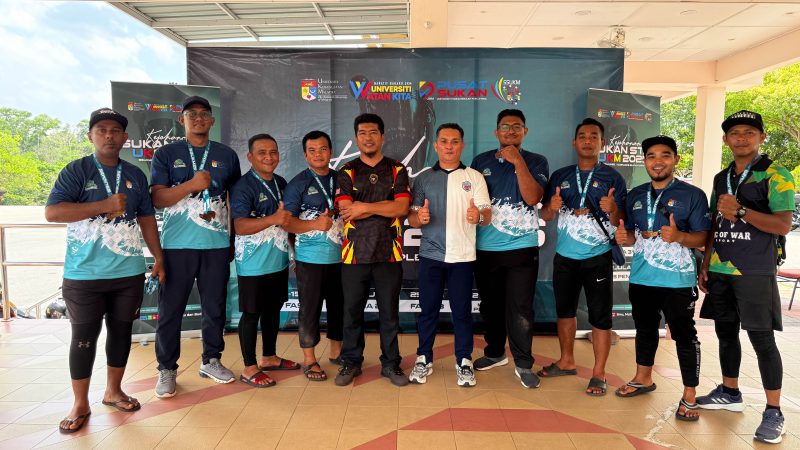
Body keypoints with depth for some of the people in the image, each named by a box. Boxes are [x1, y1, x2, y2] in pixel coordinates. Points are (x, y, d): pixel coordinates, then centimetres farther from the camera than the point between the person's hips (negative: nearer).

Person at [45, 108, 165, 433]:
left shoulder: (135, 175, 10)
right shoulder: (76, 171, -3)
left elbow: (146, 218, 12)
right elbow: (52, 212, -13)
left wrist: (158, 256, 7)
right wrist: (105, 205, -19)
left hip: (130, 272, 4)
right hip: (84, 273, -3)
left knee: (121, 330, 12)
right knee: (84, 337, 4)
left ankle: (113, 391, 28)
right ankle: (80, 405, 17)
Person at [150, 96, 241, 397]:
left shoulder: (227, 155, 10)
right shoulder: (166, 155, 4)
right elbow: (157, 198, -5)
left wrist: (236, 237, 6)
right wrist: (192, 184, -18)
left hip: (217, 244, 2)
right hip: (177, 244, -2)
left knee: (215, 306, 10)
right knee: (171, 309, 4)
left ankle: (211, 361, 26)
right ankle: (167, 369, 18)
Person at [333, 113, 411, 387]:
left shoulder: (397, 170, 6)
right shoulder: (347, 172, 5)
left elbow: (402, 208, -9)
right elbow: (345, 211, -9)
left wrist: (365, 206, -14)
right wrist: (385, 206, -11)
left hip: (389, 253, 0)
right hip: (354, 252, 0)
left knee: (389, 311, 9)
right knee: (352, 311, 9)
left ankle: (391, 363, 23)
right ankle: (351, 362, 25)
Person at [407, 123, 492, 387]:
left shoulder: (474, 177, 5)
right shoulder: (423, 179, 7)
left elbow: (487, 215, 0)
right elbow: (411, 218, 5)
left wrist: (478, 216, -24)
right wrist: (419, 217, -18)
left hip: (462, 256, -1)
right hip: (431, 255, 1)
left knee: (462, 310, 6)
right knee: (428, 309, 7)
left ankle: (464, 361, 19)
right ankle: (424, 359, 21)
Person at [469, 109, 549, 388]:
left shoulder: (536, 162, 2)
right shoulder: (481, 161, 8)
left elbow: (533, 198, -12)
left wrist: (518, 162, -17)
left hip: (522, 247, -2)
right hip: (486, 247, 3)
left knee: (520, 308, -2)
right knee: (490, 304, 13)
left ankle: (523, 363, 13)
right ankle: (495, 353, 31)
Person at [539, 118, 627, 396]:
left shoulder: (612, 178, -1)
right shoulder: (560, 176, 7)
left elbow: (620, 221, -4)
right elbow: (545, 216, 6)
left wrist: (612, 210, -26)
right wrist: (552, 207, -17)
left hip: (597, 258, -3)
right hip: (564, 256, 4)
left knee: (600, 316, 0)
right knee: (564, 310, 14)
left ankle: (598, 373, 11)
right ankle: (567, 361, 30)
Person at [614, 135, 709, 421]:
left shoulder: (692, 195, -5)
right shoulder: (635, 196, 9)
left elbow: (702, 238, -8)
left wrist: (679, 236, -27)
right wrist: (624, 237, -8)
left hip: (678, 280, -5)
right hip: (641, 278, 5)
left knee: (684, 336, 1)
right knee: (645, 330, 18)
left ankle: (689, 397, 11)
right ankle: (643, 379, 35)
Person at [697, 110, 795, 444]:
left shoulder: (775, 176, -4)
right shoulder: (721, 178, 14)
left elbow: (783, 225, -13)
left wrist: (740, 210, -22)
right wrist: (705, 265, 13)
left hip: (754, 272, -6)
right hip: (720, 271, 6)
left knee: (761, 339, -3)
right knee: (726, 332, 14)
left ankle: (773, 412, 7)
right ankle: (729, 393, 29)